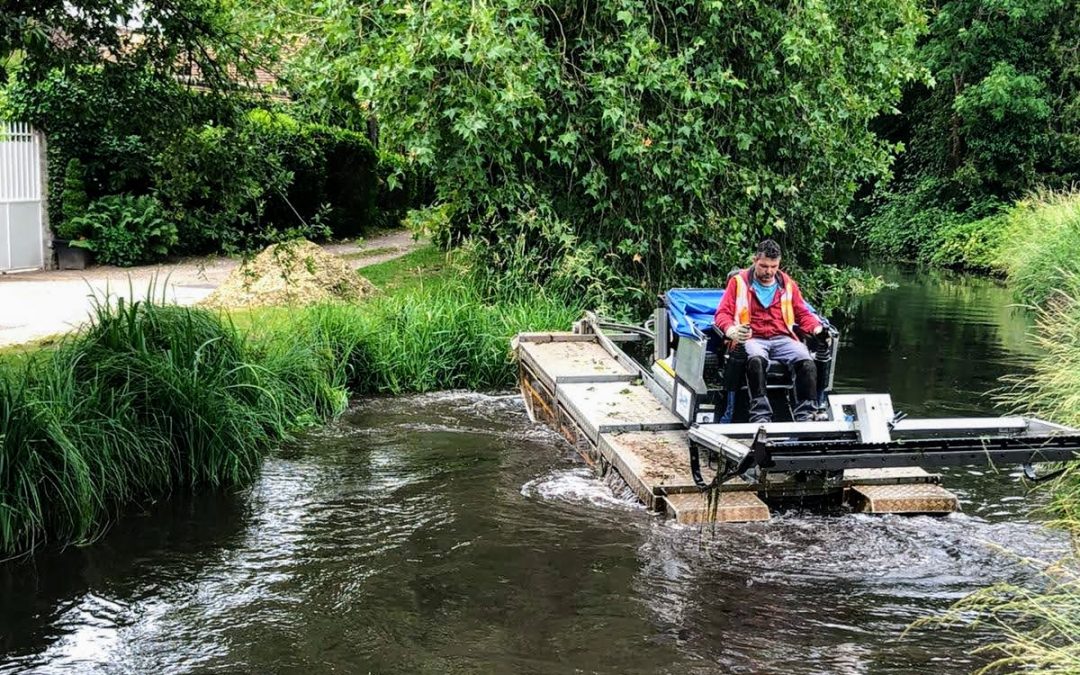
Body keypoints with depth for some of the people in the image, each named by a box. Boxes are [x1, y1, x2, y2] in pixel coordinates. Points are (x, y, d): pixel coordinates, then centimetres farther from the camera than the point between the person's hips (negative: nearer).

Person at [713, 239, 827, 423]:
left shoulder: (788, 284, 20)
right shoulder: (739, 282, 11)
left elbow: (803, 314, 23)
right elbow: (723, 313, 5)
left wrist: (817, 328, 1)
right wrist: (731, 330, -18)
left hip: (782, 339, 3)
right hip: (752, 339, -3)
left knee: (807, 363, -28)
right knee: (756, 360, -39)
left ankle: (805, 415, -26)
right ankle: (760, 417, -43)